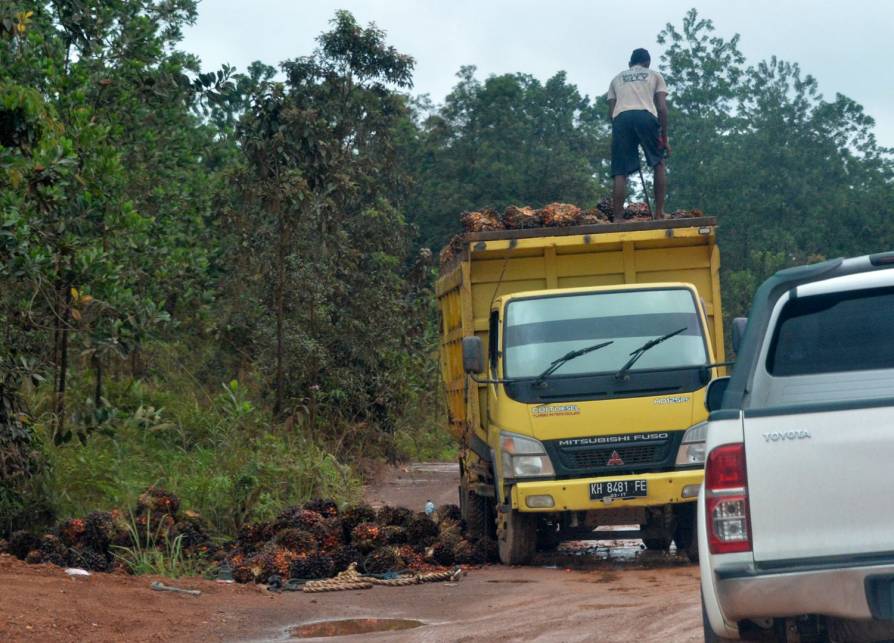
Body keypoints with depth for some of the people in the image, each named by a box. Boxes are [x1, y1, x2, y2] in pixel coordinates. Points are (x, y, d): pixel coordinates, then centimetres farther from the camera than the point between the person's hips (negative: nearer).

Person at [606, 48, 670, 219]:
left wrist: (618, 131, 28)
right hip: (646, 115, -1)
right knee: (659, 163, 16)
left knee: (620, 173, 1)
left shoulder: (617, 78, 31)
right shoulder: (654, 75, 25)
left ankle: (617, 218, -9)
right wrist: (664, 138, 15)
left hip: (621, 118, 1)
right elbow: (662, 108, 13)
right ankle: (659, 212, 7)